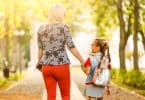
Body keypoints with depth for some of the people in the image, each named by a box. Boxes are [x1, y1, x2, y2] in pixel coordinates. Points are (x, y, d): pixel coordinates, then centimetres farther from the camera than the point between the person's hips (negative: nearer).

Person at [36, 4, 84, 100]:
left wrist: (39, 63, 25)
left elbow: (40, 49, 11)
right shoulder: (64, 27, -7)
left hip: (46, 67, 4)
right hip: (61, 66, -3)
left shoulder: (41, 29, 6)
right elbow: (71, 47, -10)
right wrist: (82, 61, -4)